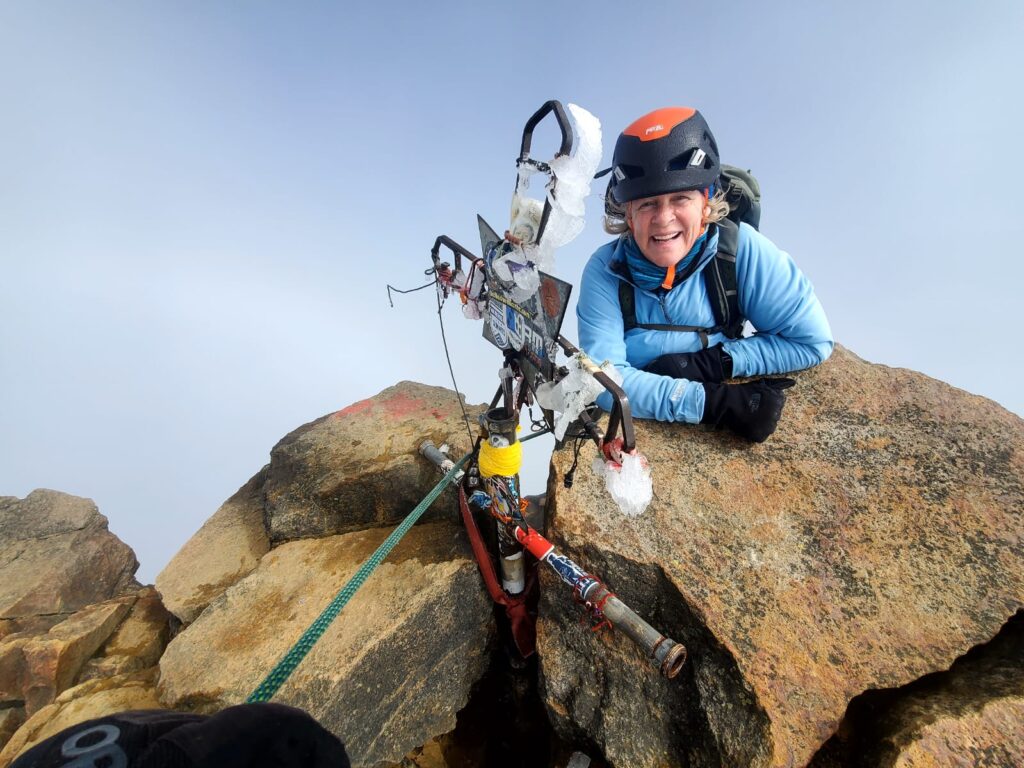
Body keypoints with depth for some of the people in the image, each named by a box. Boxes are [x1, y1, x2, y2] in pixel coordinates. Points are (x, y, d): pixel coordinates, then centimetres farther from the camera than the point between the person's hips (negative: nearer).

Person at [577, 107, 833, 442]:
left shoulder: (742, 248, -13)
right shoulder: (606, 270, -14)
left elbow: (813, 340, -8)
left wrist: (712, 362, -18)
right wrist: (713, 402, -30)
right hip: (632, 433, -1)